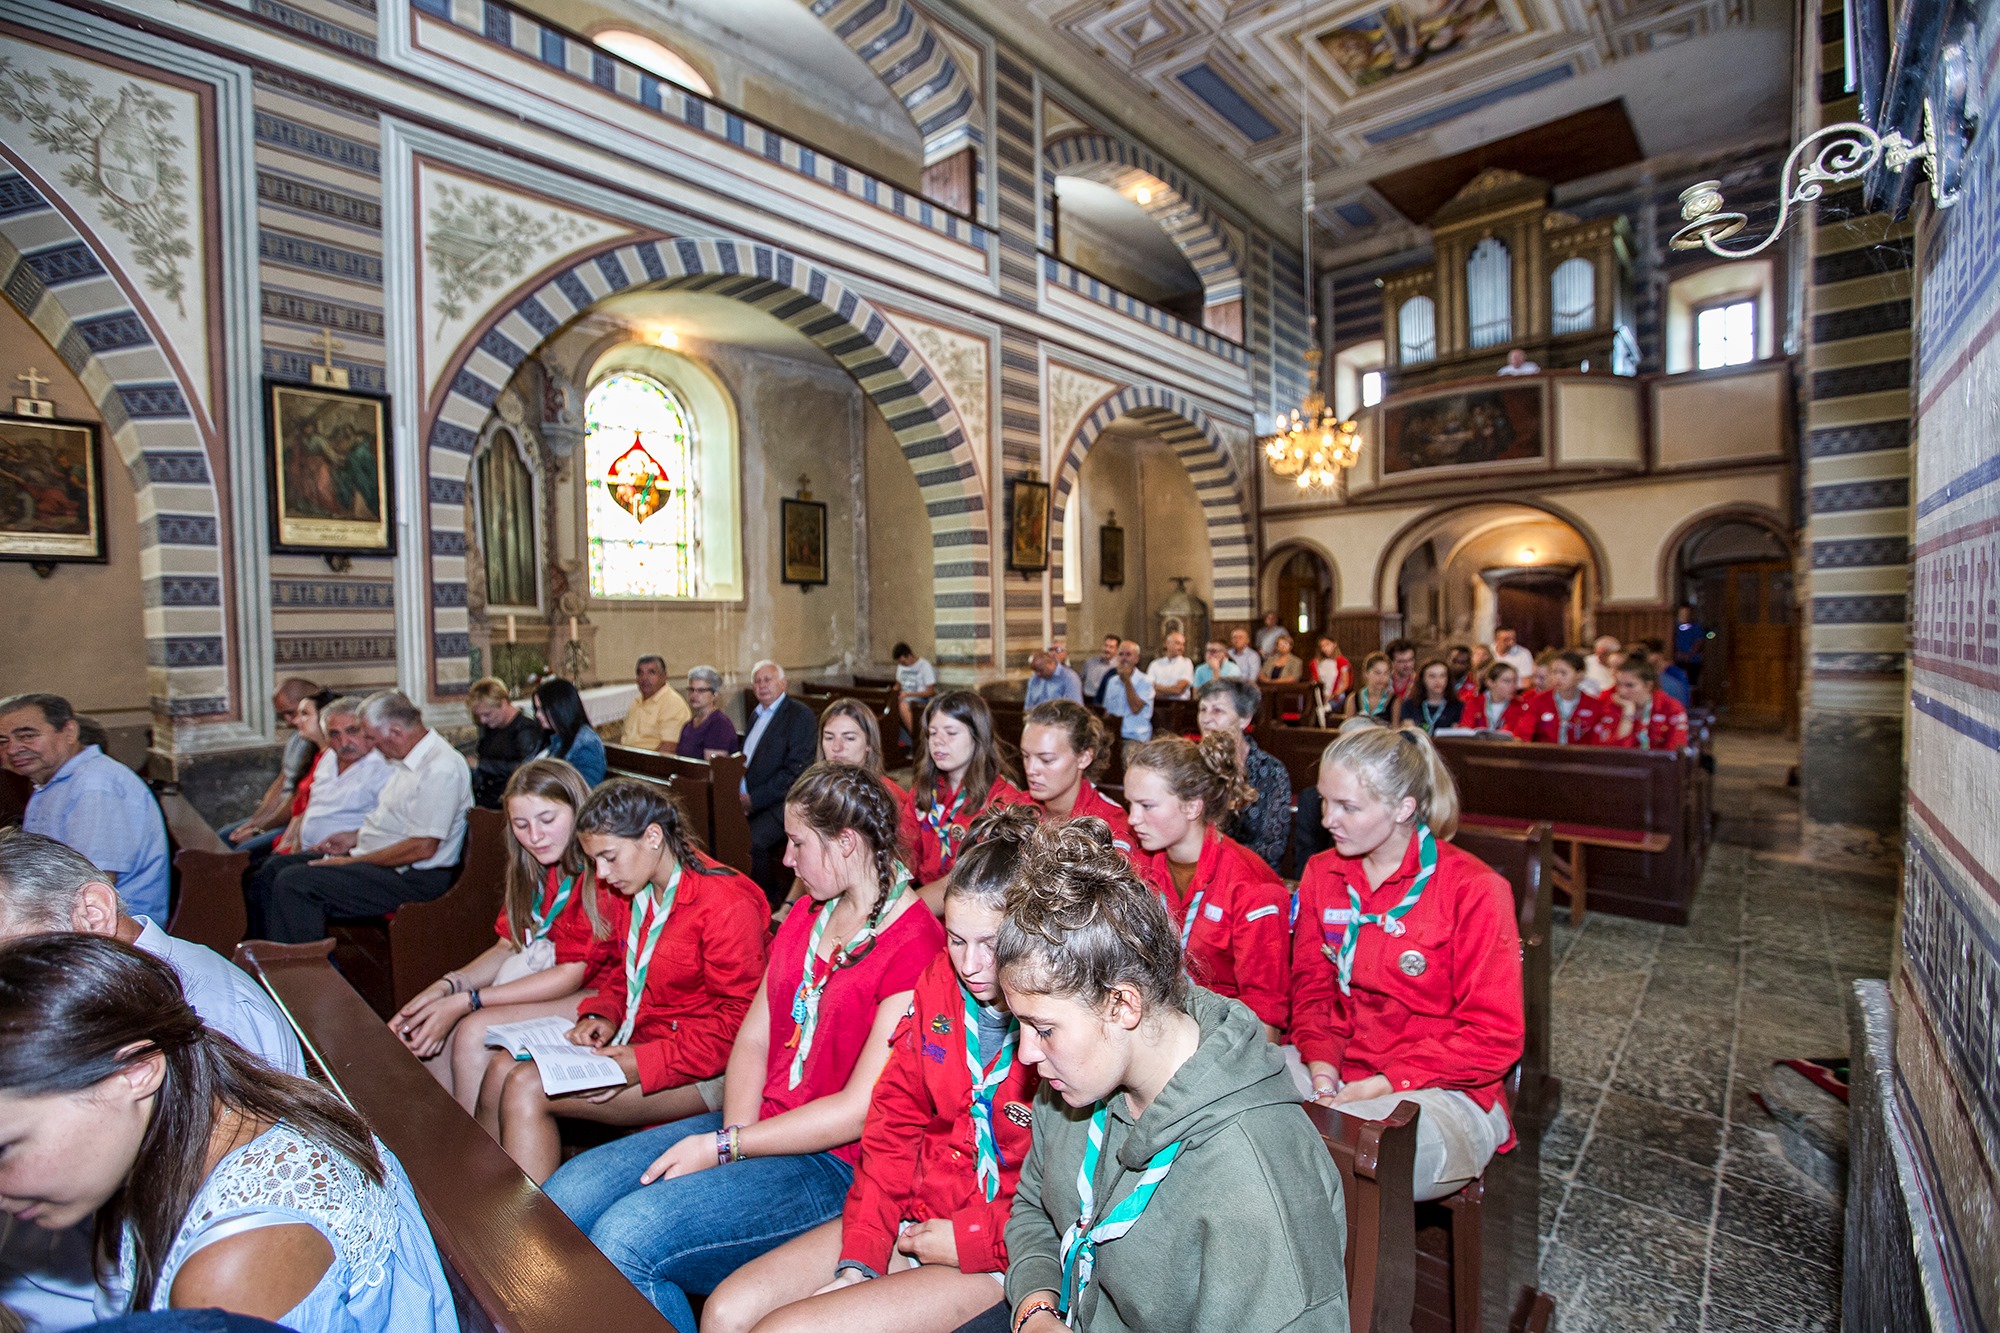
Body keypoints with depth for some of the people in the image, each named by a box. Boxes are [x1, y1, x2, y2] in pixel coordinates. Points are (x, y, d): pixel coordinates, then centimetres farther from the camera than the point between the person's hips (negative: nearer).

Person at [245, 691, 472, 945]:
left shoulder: (440, 769, -24)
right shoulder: (408, 760, 11)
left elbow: (423, 847, -25)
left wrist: (353, 861, -16)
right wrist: (353, 840, 14)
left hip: (412, 878, -11)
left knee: (294, 882, -18)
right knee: (274, 868, 13)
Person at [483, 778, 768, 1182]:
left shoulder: (726, 904, -21)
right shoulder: (628, 891, 6)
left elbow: (738, 1022, -20)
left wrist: (644, 1064, -24)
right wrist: (602, 1015, -1)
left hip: (695, 1070, -9)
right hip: (634, 1040, 9)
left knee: (527, 1088, -17)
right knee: (503, 1066, -4)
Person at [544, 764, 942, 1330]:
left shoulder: (916, 947, -20)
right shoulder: (807, 913, 10)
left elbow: (861, 1110, -20)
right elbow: (754, 1037, 8)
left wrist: (722, 1148, -16)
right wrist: (737, 1128, -10)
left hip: (833, 1161, -8)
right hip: (756, 1124, 8)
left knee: (626, 1237, -21)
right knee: (565, 1198, -3)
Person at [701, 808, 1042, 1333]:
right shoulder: (939, 981, -2)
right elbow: (895, 1122, 3)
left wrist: (968, 1239, -14)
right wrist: (860, 1257, -3)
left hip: (997, 1258, -6)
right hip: (909, 1219, 6)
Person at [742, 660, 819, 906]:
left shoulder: (801, 715, -6)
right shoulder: (756, 714, 20)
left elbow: (796, 771, -14)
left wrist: (754, 800, -16)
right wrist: (740, 794, 3)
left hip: (782, 803, -7)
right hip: (749, 799, 7)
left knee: (751, 840, -29)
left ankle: (766, 904, -7)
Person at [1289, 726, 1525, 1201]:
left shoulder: (1473, 890, -10)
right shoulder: (1322, 873, 6)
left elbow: (1494, 1036, -10)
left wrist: (1382, 1085, -17)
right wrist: (1321, 1064, -9)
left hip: (1442, 1091, -5)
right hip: (1337, 1075, 5)